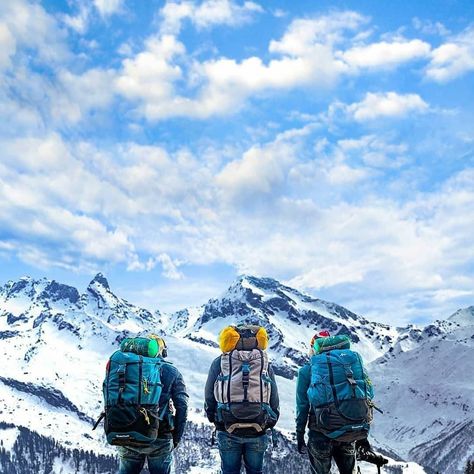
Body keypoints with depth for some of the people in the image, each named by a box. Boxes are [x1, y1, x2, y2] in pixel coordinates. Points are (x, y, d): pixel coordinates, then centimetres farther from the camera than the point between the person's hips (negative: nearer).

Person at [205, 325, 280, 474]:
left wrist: (214, 419, 19)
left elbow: (209, 397, 4)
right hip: (258, 431, 1)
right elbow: (274, 400, 7)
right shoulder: (265, 364, 8)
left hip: (228, 430, -1)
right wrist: (270, 422, 21)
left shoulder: (219, 362, 3)